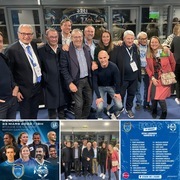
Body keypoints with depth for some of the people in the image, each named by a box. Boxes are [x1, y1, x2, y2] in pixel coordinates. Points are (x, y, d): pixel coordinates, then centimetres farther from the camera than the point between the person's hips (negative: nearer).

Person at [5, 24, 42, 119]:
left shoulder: (34, 45, 3)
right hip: (24, 90, -6)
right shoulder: (12, 50, -17)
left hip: (38, 87, 6)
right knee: (26, 117, 11)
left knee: (34, 114, 22)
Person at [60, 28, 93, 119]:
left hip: (87, 79, 6)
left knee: (89, 101, 14)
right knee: (79, 104, -2)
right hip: (76, 81, -6)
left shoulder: (86, 48, 5)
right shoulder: (66, 50, -12)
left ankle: (84, 119, 35)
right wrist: (70, 83, -18)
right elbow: (63, 68, -13)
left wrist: (91, 72, 7)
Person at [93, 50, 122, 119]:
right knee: (99, 106, -19)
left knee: (119, 106, -9)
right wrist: (98, 97, -21)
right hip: (100, 87, -1)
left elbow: (117, 80, -11)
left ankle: (111, 112, 27)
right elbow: (94, 83, -18)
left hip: (111, 86, 1)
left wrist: (117, 92, -5)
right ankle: (99, 117, 16)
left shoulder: (113, 67, -24)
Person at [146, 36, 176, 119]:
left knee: (161, 97, -12)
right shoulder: (148, 55, -1)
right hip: (154, 78, 3)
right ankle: (154, 111, 29)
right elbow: (148, 67, 3)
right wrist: (152, 78, -7)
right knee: (153, 97, -2)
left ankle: (164, 112, 18)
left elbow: (173, 63, 2)